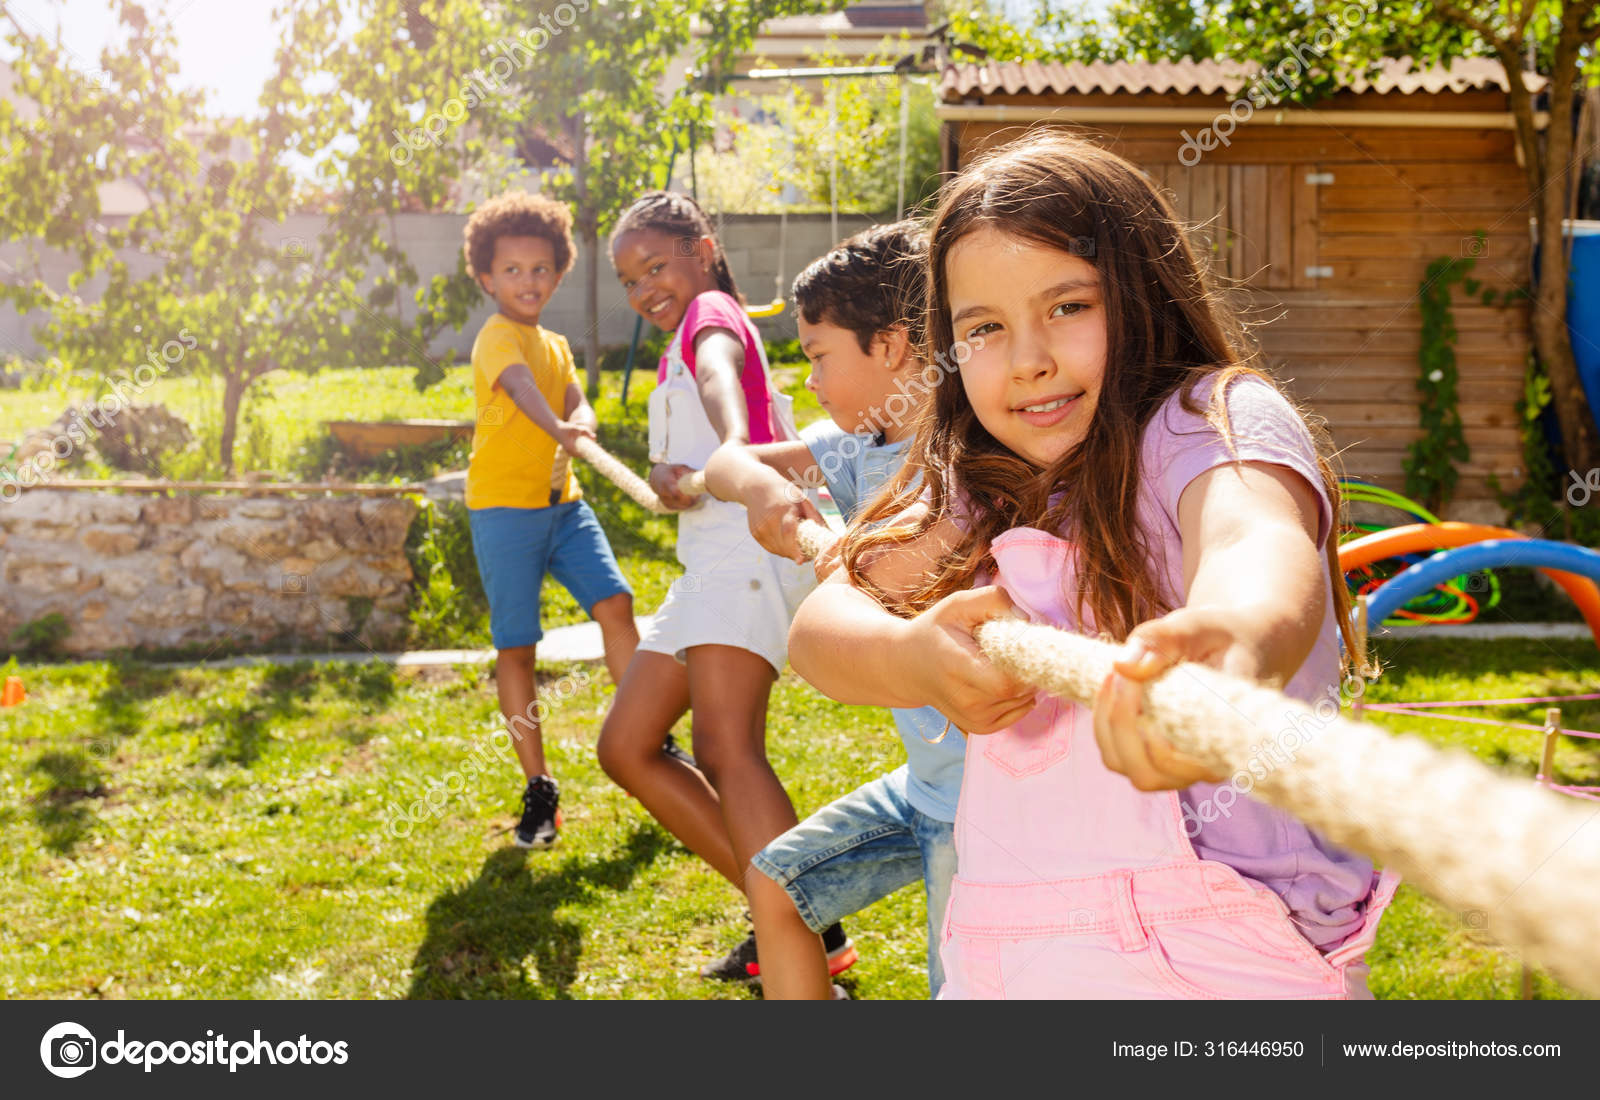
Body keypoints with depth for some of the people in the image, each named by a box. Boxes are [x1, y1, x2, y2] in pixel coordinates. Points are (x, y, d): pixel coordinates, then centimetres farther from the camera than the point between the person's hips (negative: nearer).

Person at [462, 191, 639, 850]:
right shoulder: (498, 337, -9)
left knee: (614, 602, -9)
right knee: (516, 646, -1)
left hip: (561, 501, 6)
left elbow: (576, 402, -1)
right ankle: (538, 790, 7)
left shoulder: (555, 345, 15)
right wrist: (558, 428, -50)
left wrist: (581, 425, -25)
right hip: (504, 505, -6)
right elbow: (520, 387, -30)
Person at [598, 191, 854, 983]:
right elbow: (669, 468, 15)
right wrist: (666, 475, -11)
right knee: (626, 748, 10)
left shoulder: (711, 313, 1)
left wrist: (735, 449, -48)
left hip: (749, 544, -10)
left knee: (724, 748, -25)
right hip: (709, 561, 10)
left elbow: (720, 373, -26)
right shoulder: (683, 347, 29)